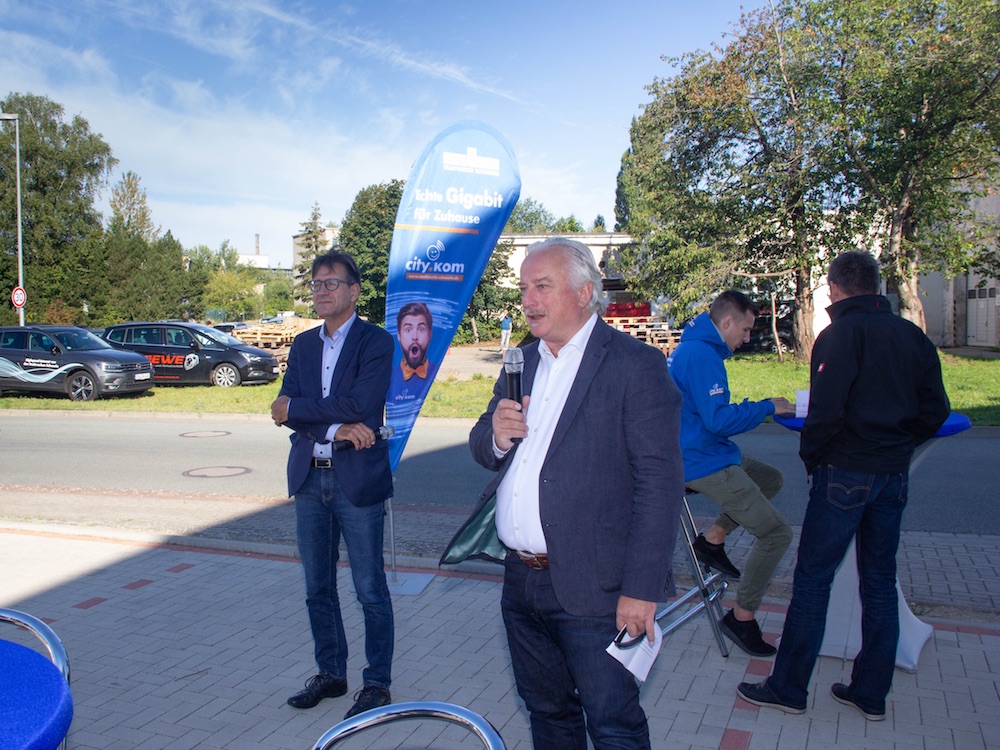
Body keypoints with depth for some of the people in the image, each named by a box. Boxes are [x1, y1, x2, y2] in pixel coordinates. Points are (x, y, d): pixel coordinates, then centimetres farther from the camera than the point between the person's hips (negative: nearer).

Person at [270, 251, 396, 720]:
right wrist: (334, 428, -16)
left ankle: (377, 683, 19)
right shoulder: (303, 344, 12)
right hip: (309, 478, 6)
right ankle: (330, 673, 32)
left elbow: (359, 405, -19)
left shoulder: (376, 342, -6)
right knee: (317, 588, 16)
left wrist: (296, 409, -10)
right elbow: (284, 411, 1)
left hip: (357, 480, -6)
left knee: (370, 590, 4)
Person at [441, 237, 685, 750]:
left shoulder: (635, 365, -12)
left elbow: (660, 484, -16)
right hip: (520, 582, 7)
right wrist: (495, 434, -9)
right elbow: (484, 452, 16)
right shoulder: (522, 363, 11)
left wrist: (640, 591, -19)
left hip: (590, 590, -7)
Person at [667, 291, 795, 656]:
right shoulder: (703, 356, -21)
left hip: (701, 452, 11)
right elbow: (719, 419, -24)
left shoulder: (689, 348, 12)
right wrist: (766, 407, -12)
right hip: (704, 465, -11)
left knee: (771, 478, 27)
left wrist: (755, 409, 14)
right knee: (776, 532, -8)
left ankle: (712, 539, 17)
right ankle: (742, 617, 4)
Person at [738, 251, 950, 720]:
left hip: (845, 472, -6)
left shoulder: (841, 335, -11)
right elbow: (935, 411, 9)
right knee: (880, 582, 13)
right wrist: (897, 445, 16)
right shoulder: (912, 335, 8)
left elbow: (826, 409, -18)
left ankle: (788, 688, 9)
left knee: (812, 580, 1)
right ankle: (871, 693, 22)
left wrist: (810, 456, -3)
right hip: (894, 474, 7)